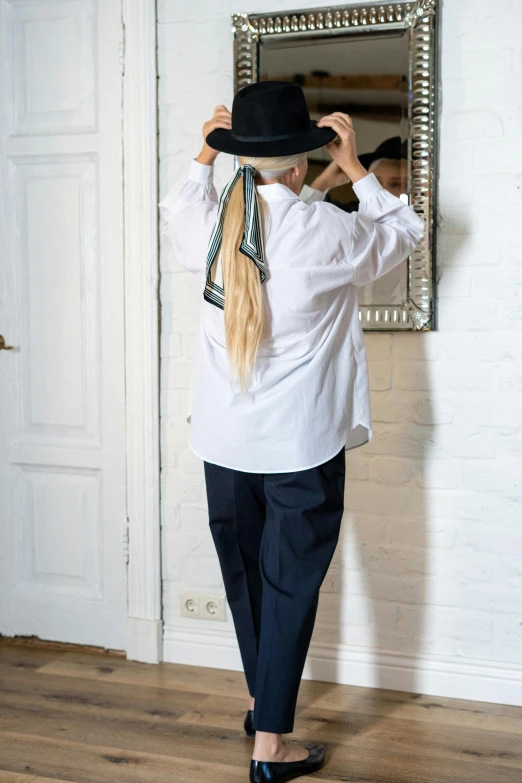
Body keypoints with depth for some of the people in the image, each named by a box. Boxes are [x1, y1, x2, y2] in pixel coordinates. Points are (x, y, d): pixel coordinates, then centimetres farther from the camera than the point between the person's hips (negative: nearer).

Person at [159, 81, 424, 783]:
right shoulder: (326, 231, -15)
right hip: (302, 446, -4)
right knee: (290, 586, 5)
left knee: (244, 575, 19)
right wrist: (352, 166, 8)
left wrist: (205, 152, 27)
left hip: (224, 442, 5)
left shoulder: (209, 223, -4)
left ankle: (264, 703, 38)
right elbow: (404, 232, 5)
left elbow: (175, 209, 23)